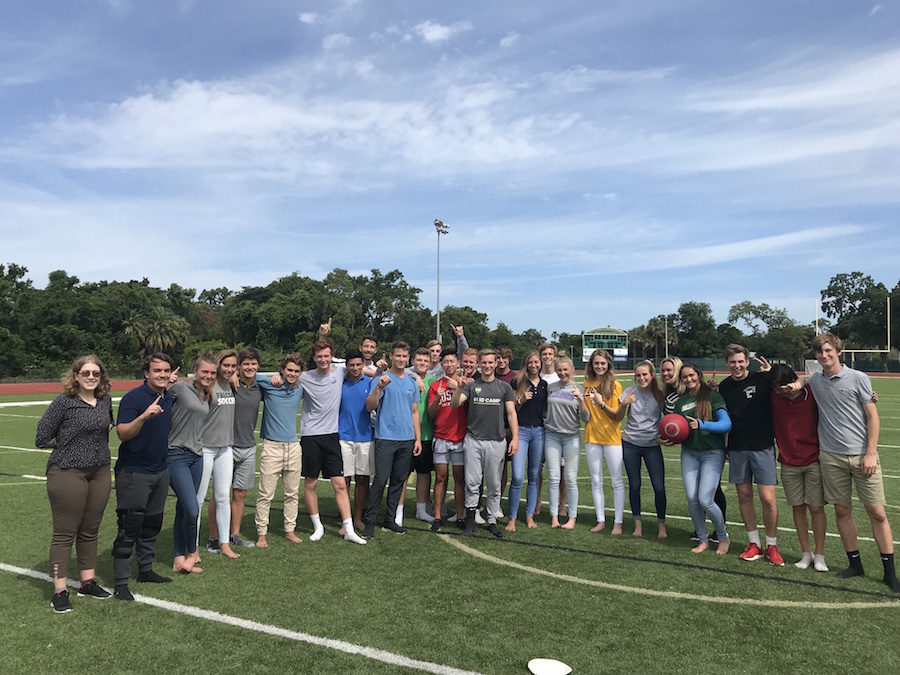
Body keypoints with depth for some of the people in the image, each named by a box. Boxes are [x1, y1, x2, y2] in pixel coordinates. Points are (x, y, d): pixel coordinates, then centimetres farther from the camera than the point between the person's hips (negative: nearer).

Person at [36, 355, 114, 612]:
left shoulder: (105, 401, 5)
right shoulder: (64, 402, -11)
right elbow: (41, 439, -9)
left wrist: (95, 446, 10)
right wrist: (68, 444, -3)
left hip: (100, 472, 5)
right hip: (68, 473, -5)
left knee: (90, 530, 15)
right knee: (64, 533, 3)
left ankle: (87, 582, 28)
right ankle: (60, 591, 13)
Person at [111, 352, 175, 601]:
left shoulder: (170, 398, 8)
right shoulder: (133, 398, -15)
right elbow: (122, 433, -23)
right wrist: (144, 416, -36)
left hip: (160, 471, 7)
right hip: (133, 472, -7)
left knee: (152, 524, 16)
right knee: (129, 527, -3)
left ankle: (146, 570, 30)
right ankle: (121, 583, 6)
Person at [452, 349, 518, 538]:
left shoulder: (504, 387, 7)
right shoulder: (471, 385, 6)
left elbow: (511, 414, 5)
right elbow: (454, 404, -7)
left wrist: (515, 438, -4)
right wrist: (459, 387, -24)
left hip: (497, 441, 1)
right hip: (473, 441, 0)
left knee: (494, 484, 7)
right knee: (472, 482, 0)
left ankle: (492, 521, 17)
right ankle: (470, 520, 10)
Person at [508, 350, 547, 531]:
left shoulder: (545, 384, 10)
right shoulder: (518, 382, 0)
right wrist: (521, 400, -14)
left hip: (539, 431, 4)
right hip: (521, 430, -4)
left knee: (534, 476, 9)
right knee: (518, 477, -9)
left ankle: (530, 515, 21)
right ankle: (512, 518, 4)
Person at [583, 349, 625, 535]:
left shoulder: (615, 385, -6)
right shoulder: (587, 383, 7)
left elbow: (618, 415, -10)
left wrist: (601, 403, -21)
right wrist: (582, 399, -2)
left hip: (612, 437, -4)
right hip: (591, 436, 4)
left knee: (617, 481, 2)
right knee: (596, 481, 10)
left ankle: (618, 522, 10)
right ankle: (601, 520, 20)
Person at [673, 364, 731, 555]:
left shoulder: (713, 396, -4)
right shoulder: (681, 401, 10)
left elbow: (726, 424, -11)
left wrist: (702, 425, -23)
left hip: (713, 453, -4)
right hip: (689, 453, 5)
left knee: (705, 500, -11)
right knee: (692, 499, -1)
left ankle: (724, 538, 15)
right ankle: (703, 540, 19)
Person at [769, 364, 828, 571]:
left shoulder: (813, 395, -8)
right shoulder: (774, 397, -3)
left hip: (813, 461, -2)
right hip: (789, 463, 2)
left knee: (816, 507, 2)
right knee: (798, 507, 7)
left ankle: (819, 556, 13)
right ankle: (806, 554, 18)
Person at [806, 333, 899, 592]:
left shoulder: (858, 378, -3)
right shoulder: (813, 381, 5)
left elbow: (872, 417, -2)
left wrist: (871, 453, -8)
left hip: (861, 455, -2)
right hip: (830, 456, 3)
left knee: (877, 512, 0)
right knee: (842, 510, 8)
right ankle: (855, 564, 21)